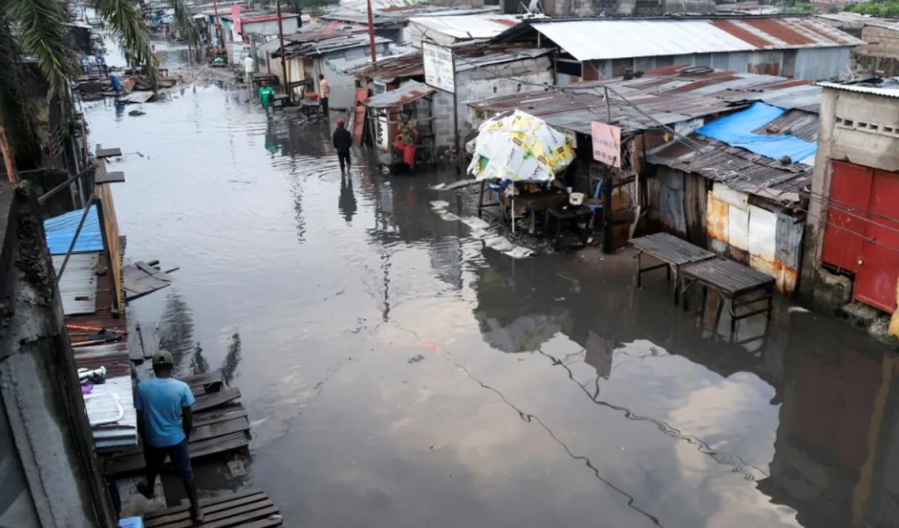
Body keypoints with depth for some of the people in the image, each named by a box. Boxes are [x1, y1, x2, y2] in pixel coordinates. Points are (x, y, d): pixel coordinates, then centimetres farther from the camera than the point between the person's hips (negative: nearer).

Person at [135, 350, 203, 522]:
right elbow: (188, 418, -9)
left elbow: (140, 418, -7)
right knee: (186, 473, 14)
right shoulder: (181, 387, -18)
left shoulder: (142, 387, -15)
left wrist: (144, 437, 11)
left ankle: (149, 490, 59)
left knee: (152, 469, 31)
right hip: (176, 438, -1)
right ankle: (196, 510, 20)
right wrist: (187, 435, 9)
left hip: (153, 440, 2)